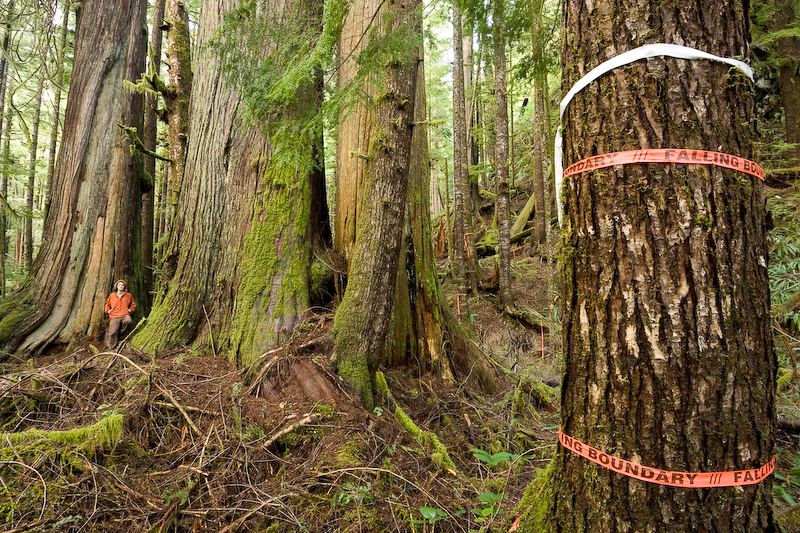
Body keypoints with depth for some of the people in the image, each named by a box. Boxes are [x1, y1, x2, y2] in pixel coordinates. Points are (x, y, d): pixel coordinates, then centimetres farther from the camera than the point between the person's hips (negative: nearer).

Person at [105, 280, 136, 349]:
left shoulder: (128, 295, 13)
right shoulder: (112, 295, 15)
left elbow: (133, 304, 26)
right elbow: (107, 303, 31)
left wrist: (131, 310, 10)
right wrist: (108, 310, 16)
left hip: (125, 315, 0)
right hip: (114, 316, 0)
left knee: (128, 320, -38)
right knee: (112, 332, -13)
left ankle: (120, 331, -10)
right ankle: (111, 347, 1)